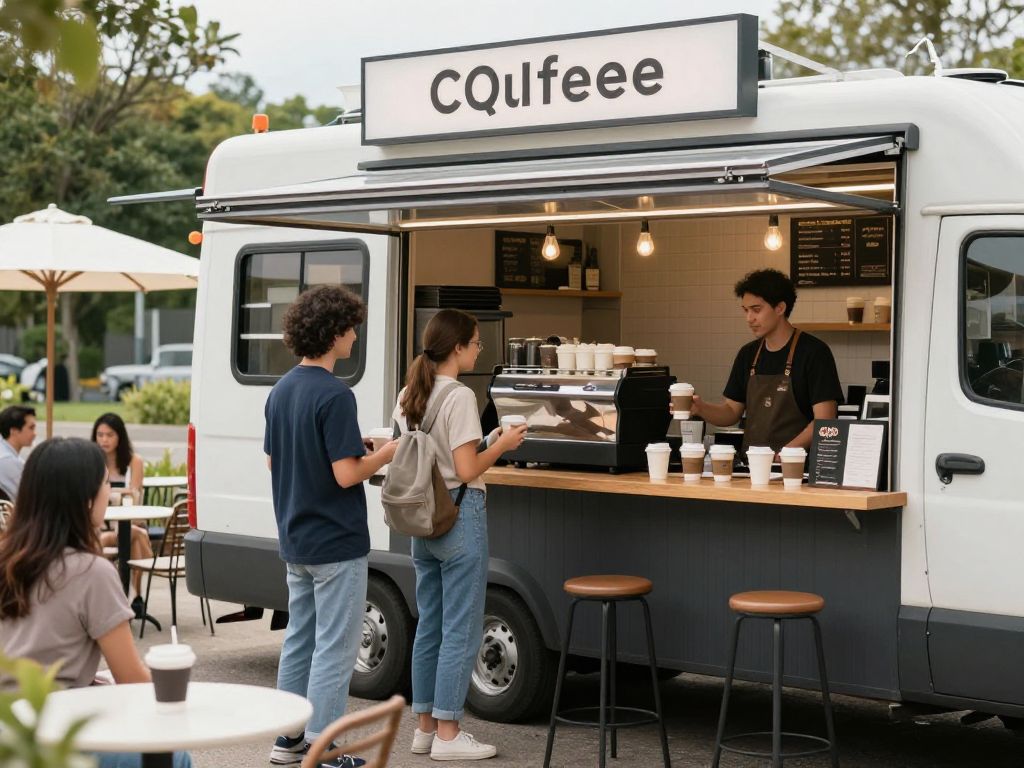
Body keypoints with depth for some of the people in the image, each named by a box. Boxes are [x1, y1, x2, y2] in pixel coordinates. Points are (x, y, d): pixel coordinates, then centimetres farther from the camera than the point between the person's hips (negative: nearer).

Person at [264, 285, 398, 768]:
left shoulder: (281, 391, 7)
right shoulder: (334, 395, -20)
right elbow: (347, 474, -23)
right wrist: (388, 453, -5)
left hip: (295, 541, 9)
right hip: (336, 543, -9)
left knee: (300, 638, 16)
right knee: (335, 647, -1)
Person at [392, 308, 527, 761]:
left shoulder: (409, 396, 9)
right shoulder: (459, 397, -16)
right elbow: (467, 470, -18)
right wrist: (501, 445, -3)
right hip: (460, 516, -8)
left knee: (429, 626, 15)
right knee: (461, 630, 0)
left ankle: (424, 726, 21)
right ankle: (447, 735, 3)